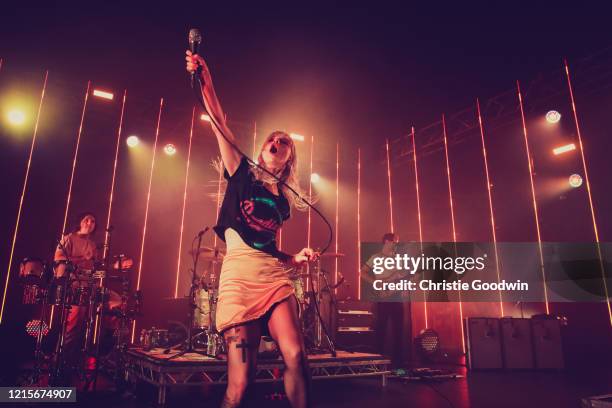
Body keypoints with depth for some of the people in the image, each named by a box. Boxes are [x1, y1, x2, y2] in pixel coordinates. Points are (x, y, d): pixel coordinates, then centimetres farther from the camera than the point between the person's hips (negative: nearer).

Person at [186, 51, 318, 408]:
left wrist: (296, 258, 6)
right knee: (242, 378, -8)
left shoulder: (284, 200, 19)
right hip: (240, 275, -3)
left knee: (296, 357, -14)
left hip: (276, 276, 4)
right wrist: (205, 79, -8)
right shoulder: (243, 174, 11)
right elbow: (219, 123, 0)